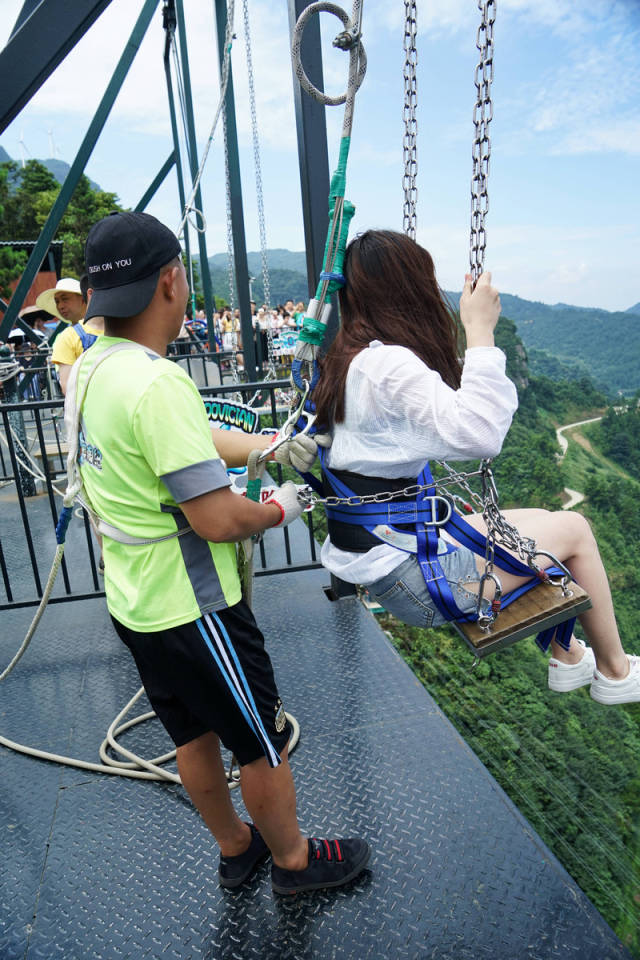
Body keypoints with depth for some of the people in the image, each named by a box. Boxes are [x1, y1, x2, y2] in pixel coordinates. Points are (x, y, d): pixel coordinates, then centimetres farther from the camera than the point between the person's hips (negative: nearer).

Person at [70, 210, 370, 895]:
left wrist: (269, 447, 1)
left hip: (135, 603, 9)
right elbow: (218, 520, -28)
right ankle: (293, 859, 39)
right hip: (191, 610, -9)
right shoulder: (157, 382, -28)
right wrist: (280, 509, -9)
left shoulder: (88, 369, 3)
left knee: (195, 736, 25)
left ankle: (235, 848, 47)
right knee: (264, 745, 14)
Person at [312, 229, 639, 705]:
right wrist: (481, 330, -24)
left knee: (544, 521, 23)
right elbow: (478, 434, -33)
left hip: (373, 553, 10)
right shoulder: (388, 363, -22)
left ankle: (567, 657, 38)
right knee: (573, 528, 6)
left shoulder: (349, 359, 8)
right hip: (406, 573, -10)